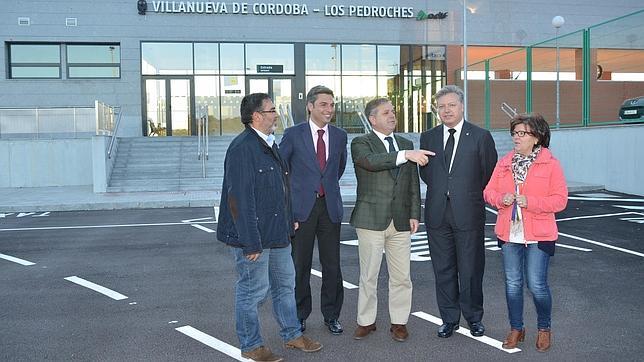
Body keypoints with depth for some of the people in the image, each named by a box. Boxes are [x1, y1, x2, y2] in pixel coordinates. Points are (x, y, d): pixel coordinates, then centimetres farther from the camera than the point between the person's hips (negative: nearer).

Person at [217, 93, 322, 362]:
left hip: (277, 232, 10)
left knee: (285, 284, 19)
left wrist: (288, 223, 19)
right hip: (253, 237, -10)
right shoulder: (242, 148, -20)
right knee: (253, 290, 4)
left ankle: (292, 335, 36)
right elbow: (239, 198, -24)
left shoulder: (269, 145, 12)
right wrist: (251, 241, -25)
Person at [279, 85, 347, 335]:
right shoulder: (293, 134, -3)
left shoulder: (339, 136, 7)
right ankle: (299, 315, 22)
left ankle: (331, 315, 22)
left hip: (330, 207, 3)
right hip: (301, 207, -2)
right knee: (300, 265, 6)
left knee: (332, 265, 7)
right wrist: (288, 199, 5)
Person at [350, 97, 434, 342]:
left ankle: (399, 322, 22)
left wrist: (414, 214, 5)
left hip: (401, 220, 4)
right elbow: (371, 161, -26)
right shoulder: (361, 144, -2)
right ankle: (366, 321, 21)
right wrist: (405, 155, -33)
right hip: (371, 219, -4)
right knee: (368, 275, 6)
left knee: (401, 276, 7)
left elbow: (413, 183, 13)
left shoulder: (406, 144, 13)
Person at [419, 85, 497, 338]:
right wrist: (440, 190, 7)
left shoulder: (481, 136, -1)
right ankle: (449, 319, 23)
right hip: (437, 213, 3)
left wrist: (471, 195, 3)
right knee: (443, 270, 10)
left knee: (471, 269, 6)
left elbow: (490, 173, 3)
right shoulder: (428, 137, 9)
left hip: (469, 213, -3)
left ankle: (474, 318, 23)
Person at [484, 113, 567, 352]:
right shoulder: (505, 162, 9)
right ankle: (516, 329, 27)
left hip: (538, 235, -4)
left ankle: (544, 328, 23)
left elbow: (560, 199, -8)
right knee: (512, 284, 10)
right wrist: (501, 199, -11)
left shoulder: (551, 164, -4)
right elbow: (489, 191, 11)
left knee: (536, 285, -2)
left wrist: (530, 202, -20)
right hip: (509, 233, 4)